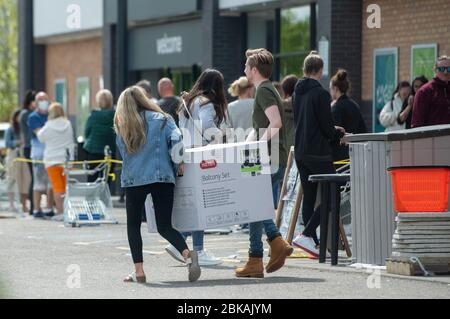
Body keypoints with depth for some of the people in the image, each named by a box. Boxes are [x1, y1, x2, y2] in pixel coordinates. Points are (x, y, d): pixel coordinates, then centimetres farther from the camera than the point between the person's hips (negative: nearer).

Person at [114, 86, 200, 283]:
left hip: (133, 179, 0)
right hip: (162, 177, 0)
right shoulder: (161, 119, 5)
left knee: (133, 225, 12)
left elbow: (123, 153, 10)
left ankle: (139, 271, 2)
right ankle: (188, 254, -22)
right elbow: (175, 139, -10)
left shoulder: (122, 128, 9)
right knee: (164, 226, 4)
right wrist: (179, 163, -1)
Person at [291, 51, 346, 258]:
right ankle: (306, 235, -14)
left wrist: (332, 132, 22)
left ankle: (313, 242, 9)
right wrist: (339, 134, 8)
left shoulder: (298, 93, 10)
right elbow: (327, 128, -14)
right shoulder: (320, 94, -13)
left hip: (300, 153, 8)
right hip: (318, 153, -8)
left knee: (308, 198, 10)